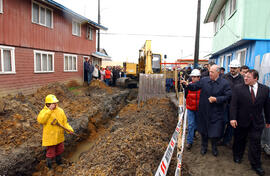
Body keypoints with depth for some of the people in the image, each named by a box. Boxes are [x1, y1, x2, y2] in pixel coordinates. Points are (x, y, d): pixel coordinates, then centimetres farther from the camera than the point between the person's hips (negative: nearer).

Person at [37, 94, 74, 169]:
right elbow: (40, 120, -34)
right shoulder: (44, 111, -14)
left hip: (59, 137, 5)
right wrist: (49, 110, -34)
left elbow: (64, 122, 2)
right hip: (50, 138, -4)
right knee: (50, 153, 10)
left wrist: (70, 129, -13)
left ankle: (59, 163, 49)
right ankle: (49, 167, 34)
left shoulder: (60, 111, -3)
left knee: (59, 151, 24)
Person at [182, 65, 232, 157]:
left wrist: (216, 99, -18)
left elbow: (228, 96, -8)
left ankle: (214, 147, 36)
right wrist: (188, 84, -17)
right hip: (204, 110, 2)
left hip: (216, 112, -2)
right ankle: (204, 146, 38)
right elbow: (195, 86, 1)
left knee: (215, 131, 7)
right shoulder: (204, 80, -2)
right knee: (203, 129, 16)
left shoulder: (225, 83, -8)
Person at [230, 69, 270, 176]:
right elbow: (233, 104, -11)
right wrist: (233, 118, -18)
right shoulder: (238, 88, -7)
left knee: (255, 143, 5)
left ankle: (256, 165, 21)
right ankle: (237, 156, 39)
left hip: (257, 122, 1)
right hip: (241, 121, -1)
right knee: (239, 140, 16)